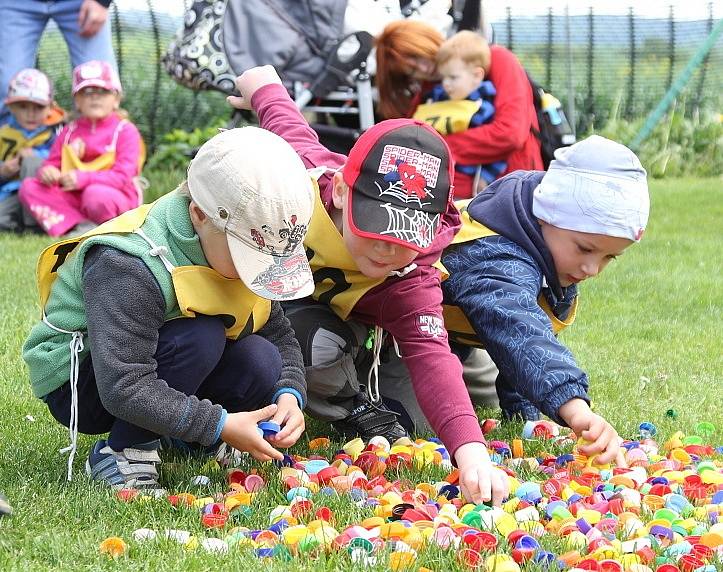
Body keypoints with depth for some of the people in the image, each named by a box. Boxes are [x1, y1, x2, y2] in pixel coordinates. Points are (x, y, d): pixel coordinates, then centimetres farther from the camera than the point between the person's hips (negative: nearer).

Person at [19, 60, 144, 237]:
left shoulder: (125, 130, -3)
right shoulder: (69, 131, 15)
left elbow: (122, 175, -14)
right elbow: (52, 162, 12)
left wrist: (83, 178, -27)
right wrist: (47, 171, -15)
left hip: (117, 198, -6)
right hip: (73, 198, 6)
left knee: (96, 194, -41)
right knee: (29, 187, -14)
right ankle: (81, 225, -27)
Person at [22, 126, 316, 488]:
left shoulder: (247, 246, -7)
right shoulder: (128, 267, -32)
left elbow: (281, 337, 0)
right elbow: (124, 389, -37)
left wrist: (289, 395, -21)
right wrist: (220, 426, -37)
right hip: (80, 386, -7)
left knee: (263, 362, -18)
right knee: (201, 334, -32)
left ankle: (179, 436, 7)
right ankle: (123, 453, -16)